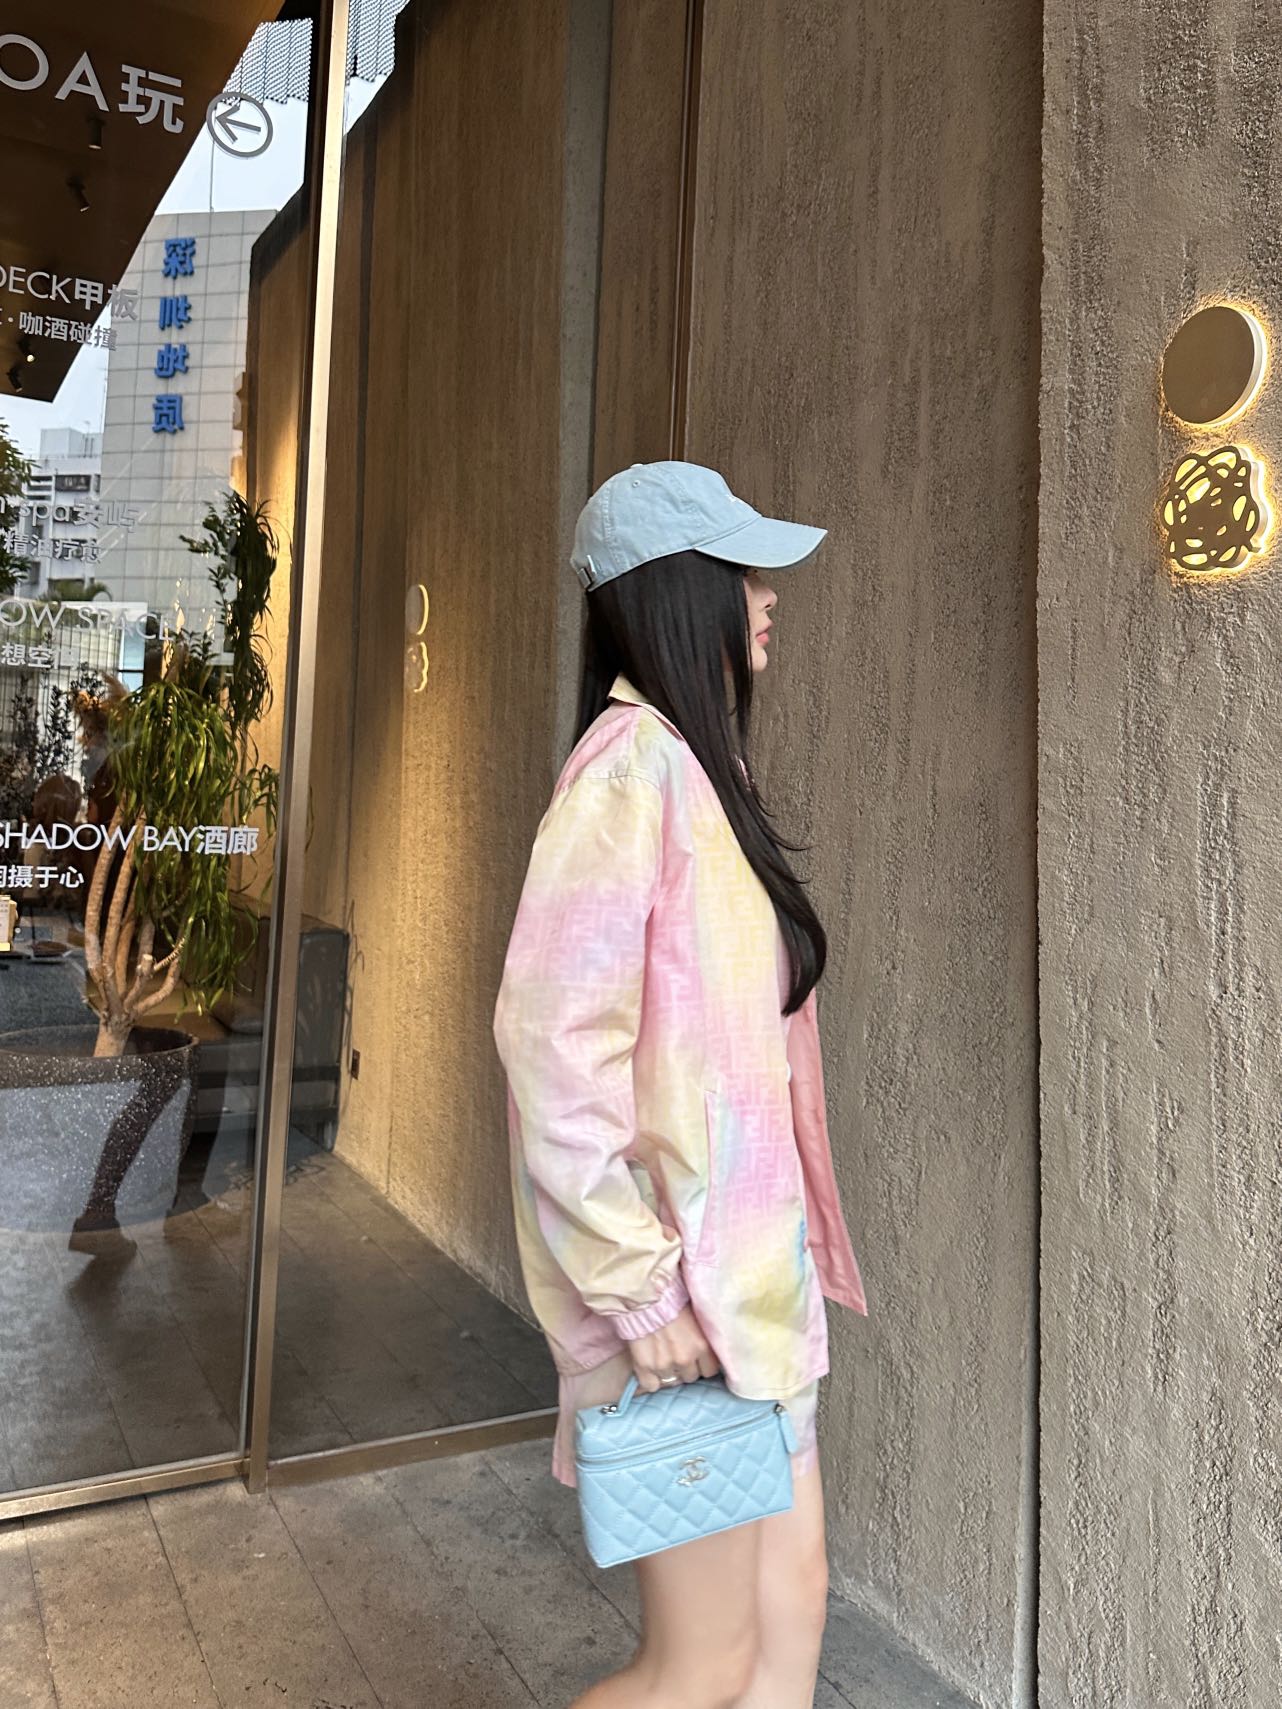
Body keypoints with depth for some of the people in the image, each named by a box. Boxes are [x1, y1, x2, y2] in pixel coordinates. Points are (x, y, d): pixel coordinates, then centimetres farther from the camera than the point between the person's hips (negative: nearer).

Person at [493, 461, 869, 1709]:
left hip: (748, 1271, 8)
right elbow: (551, 1038, -25)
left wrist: (772, 1260, 16)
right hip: (679, 1291, -8)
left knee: (789, 1608, 19)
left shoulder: (697, 764, 10)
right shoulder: (635, 765, -18)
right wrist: (637, 1286, -21)